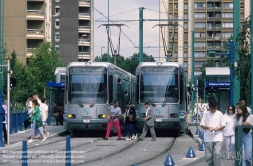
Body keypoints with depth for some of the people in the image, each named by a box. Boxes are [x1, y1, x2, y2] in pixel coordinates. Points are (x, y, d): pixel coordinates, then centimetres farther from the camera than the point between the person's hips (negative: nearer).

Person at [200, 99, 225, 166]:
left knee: (217, 154, -14)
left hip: (218, 138, -1)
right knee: (208, 155, 3)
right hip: (208, 138, 1)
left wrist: (218, 128, -15)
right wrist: (208, 127, -14)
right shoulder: (205, 114, 4)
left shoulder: (220, 114, 3)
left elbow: (223, 125, 7)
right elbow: (202, 125, 5)